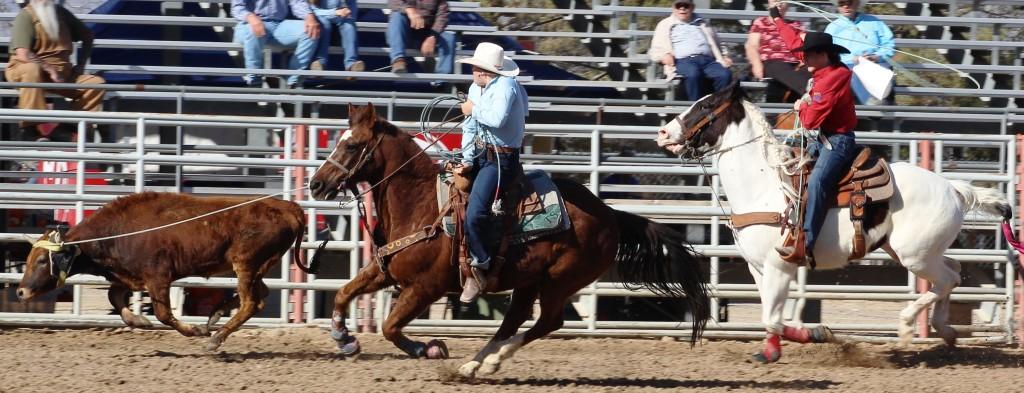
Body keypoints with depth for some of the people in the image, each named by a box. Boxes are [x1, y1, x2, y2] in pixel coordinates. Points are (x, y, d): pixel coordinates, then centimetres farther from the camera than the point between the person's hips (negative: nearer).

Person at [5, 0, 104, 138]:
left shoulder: (61, 12, 9)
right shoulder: (25, 16, -10)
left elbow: (87, 36, 23)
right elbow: (23, 55, -23)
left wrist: (80, 65, 11)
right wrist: (50, 70, -23)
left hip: (61, 73, 6)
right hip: (23, 71, -6)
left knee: (96, 83, -11)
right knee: (32, 69, -40)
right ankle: (30, 130, -40)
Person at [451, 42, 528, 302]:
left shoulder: (506, 87, -17)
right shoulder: (476, 89, 9)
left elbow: (497, 118, -35)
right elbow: (469, 128, 12)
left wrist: (474, 110, -17)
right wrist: (467, 161, 1)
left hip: (500, 160, -10)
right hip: (480, 154, 10)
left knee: (475, 214, -23)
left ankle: (479, 270, -9)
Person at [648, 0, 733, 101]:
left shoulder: (702, 24, 31)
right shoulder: (665, 25, 23)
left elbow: (715, 44, 37)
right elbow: (654, 51, 18)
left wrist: (724, 57, 17)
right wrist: (664, 55, -5)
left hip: (707, 60, 3)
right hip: (683, 61, -3)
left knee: (725, 74, -29)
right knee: (693, 74, -39)